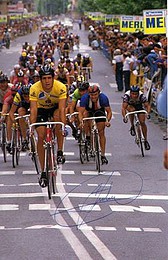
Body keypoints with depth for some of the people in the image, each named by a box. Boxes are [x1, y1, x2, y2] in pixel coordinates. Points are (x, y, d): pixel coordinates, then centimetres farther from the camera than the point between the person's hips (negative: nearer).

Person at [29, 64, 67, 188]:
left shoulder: (61, 87, -31)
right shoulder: (34, 89, -30)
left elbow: (62, 109, -37)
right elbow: (33, 110, -32)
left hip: (55, 107, -1)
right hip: (41, 109, 1)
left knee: (58, 117, -35)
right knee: (41, 136, -12)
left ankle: (60, 152, -21)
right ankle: (43, 172, -3)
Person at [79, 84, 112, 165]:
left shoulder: (103, 98, -33)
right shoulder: (85, 98, -35)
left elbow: (109, 112, -27)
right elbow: (80, 112, -35)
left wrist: (107, 121, -44)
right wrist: (81, 121, -52)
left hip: (100, 111, -2)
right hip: (89, 110, 2)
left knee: (101, 133, -10)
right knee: (85, 113, -29)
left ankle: (103, 155, -6)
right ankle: (87, 136, -10)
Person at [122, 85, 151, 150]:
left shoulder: (141, 96, -33)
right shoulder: (127, 95, -36)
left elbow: (147, 105, -32)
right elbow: (123, 107, -41)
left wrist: (148, 113, -51)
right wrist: (124, 117, -56)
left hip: (139, 105, 0)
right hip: (130, 105, 0)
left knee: (142, 122, -12)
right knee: (132, 109, -36)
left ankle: (145, 140, 3)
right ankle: (132, 126, -15)